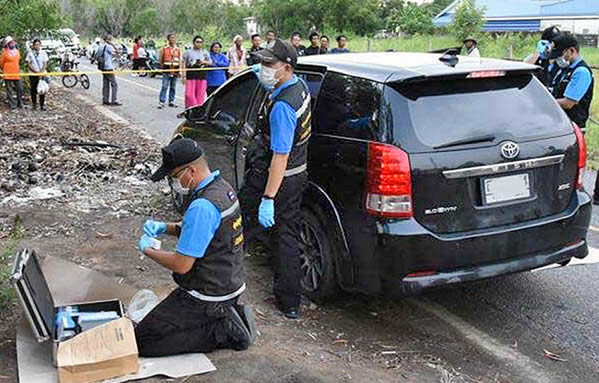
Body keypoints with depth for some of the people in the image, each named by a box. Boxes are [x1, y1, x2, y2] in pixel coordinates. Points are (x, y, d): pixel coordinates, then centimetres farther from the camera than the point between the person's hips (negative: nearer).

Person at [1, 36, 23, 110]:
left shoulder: (17, 51, 7)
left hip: (17, 74, 5)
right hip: (8, 75, -5)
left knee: (20, 90, 8)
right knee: (10, 91, 2)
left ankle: (20, 104, 20)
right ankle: (12, 106, 6)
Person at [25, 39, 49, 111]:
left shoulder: (43, 53, 3)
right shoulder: (30, 53, 2)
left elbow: (45, 64, 0)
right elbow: (29, 64, -1)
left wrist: (41, 72, -13)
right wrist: (36, 71, -12)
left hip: (42, 74, 0)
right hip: (33, 74, 0)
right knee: (33, 90, 3)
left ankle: (42, 105, 4)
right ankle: (34, 104, 14)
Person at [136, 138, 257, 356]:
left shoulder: (202, 206, -28)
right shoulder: (222, 187, 2)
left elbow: (181, 264, -24)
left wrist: (147, 250, -7)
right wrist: (164, 227, 5)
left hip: (206, 296, -10)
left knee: (141, 342, -3)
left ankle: (221, 331, -5)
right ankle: (226, 317, 12)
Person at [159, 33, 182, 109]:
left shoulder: (178, 50, 9)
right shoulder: (164, 49, 2)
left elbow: (179, 60, 10)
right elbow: (160, 60, 8)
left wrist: (180, 70, 3)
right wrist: (163, 67, 4)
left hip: (175, 71, 3)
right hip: (166, 71, -3)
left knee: (173, 87, 9)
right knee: (164, 86, -8)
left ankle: (171, 101, 18)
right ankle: (161, 102, -6)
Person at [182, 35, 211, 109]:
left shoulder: (205, 52, 17)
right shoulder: (188, 52, 8)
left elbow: (210, 63, 16)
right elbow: (184, 64, 4)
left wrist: (204, 62, -6)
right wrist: (184, 76, -5)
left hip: (202, 76, 2)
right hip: (191, 75, -2)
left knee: (200, 95, 1)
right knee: (189, 94, -9)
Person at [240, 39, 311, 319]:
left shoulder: (282, 106, -27)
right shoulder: (300, 86, 3)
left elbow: (280, 157, -29)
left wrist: (268, 199, -27)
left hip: (273, 178, -10)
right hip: (298, 175, 10)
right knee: (288, 237, 14)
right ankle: (290, 303, 23)